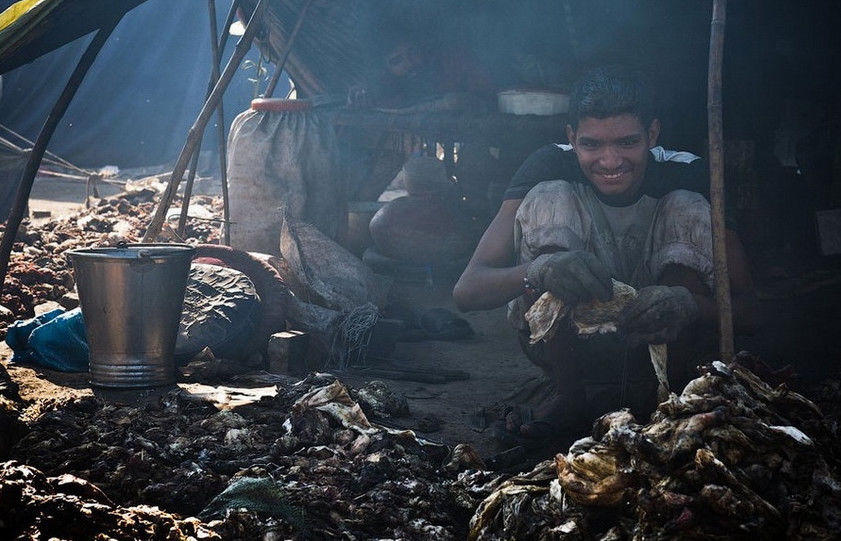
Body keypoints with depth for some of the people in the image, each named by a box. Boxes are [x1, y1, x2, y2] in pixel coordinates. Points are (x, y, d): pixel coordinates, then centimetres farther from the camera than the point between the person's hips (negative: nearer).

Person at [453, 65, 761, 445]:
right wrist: (537, 270, -49)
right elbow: (466, 290, -26)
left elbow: (747, 311, -21)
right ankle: (568, 396, -13)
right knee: (548, 199, -23)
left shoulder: (686, 175, -17)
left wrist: (689, 303, -45)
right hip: (566, 350, 0)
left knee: (689, 210, -22)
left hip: (651, 347, 0)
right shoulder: (550, 167, -18)